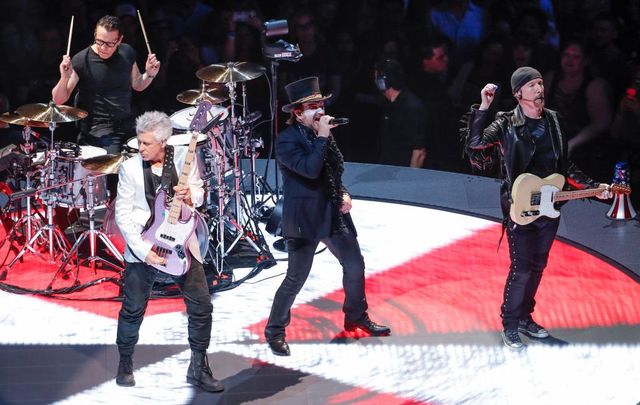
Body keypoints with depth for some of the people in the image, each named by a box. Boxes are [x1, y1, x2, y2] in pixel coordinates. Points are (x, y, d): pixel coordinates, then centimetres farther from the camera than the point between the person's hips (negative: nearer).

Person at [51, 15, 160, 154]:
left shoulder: (127, 53, 4)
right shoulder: (81, 60, -11)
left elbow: (137, 85, 21)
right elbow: (58, 100, -10)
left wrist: (149, 74, 1)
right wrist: (64, 78, -28)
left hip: (127, 125, 5)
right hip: (97, 129, -5)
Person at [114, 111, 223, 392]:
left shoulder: (183, 156, -4)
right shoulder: (130, 168, -9)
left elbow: (199, 194, 5)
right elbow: (123, 215, -8)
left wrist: (189, 196, -20)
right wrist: (144, 250, -16)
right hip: (142, 246, -2)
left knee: (201, 305, -1)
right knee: (133, 310, 4)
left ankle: (198, 368, 12)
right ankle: (125, 364, 25)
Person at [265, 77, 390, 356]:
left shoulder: (321, 133, 8)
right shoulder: (287, 140, -16)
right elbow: (311, 169, -29)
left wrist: (343, 194, 6)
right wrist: (322, 137, -23)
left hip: (333, 214, 8)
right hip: (304, 218, -8)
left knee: (355, 265, 13)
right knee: (296, 278, -3)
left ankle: (356, 317, 32)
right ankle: (275, 331, 10)